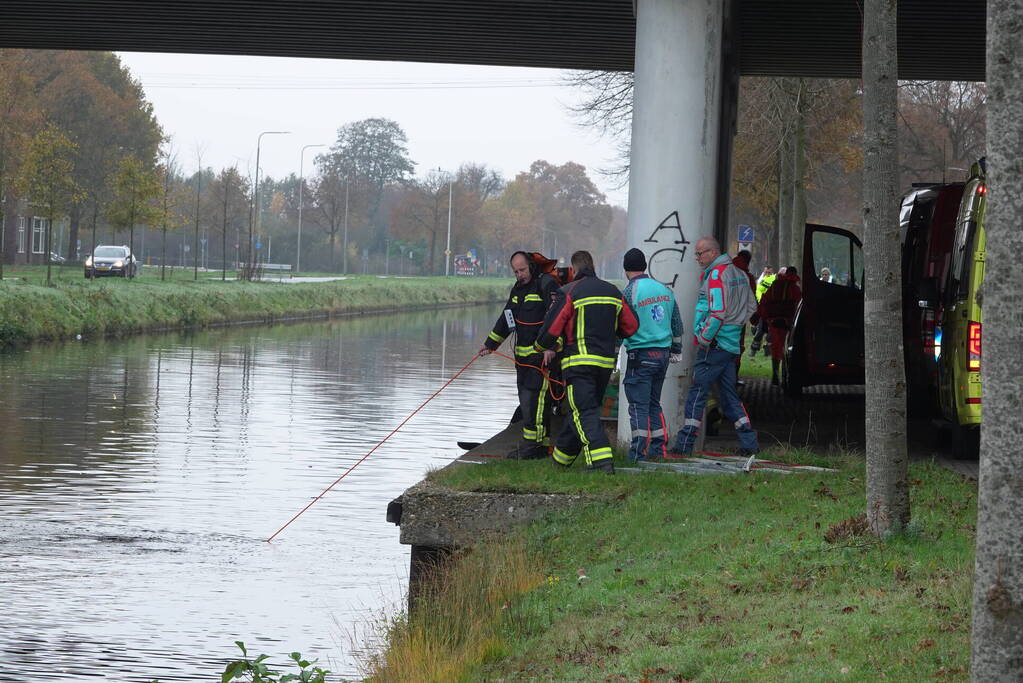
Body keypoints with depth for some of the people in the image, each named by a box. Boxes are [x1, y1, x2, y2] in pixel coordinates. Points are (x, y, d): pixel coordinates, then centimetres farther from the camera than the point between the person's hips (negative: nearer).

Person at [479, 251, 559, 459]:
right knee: (526, 399, 7)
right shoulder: (518, 289, 17)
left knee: (533, 397, -13)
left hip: (542, 354, -9)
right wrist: (490, 344, 35)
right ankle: (543, 443, 11)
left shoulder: (546, 284, -10)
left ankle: (532, 445, -11)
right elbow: (506, 319, 29)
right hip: (522, 354, 9)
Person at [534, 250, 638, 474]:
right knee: (579, 409, 19)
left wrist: (542, 347, 13)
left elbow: (551, 328, -8)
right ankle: (562, 457, 33)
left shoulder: (569, 292, -8)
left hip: (579, 362, -6)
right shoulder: (613, 292, 10)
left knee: (585, 413, -9)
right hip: (606, 361, 6)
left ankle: (602, 461, -25)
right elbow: (631, 326, 14)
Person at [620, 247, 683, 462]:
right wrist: (676, 351, 28)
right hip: (663, 352, 6)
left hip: (641, 355, -6)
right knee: (654, 403, 16)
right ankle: (659, 447, 15)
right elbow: (677, 325, 19)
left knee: (638, 404, -4)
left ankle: (638, 451, -7)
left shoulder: (629, 293, -11)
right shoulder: (664, 290, 10)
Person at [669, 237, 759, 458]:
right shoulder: (738, 273, 16)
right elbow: (751, 306, 23)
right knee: (729, 395, 14)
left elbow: (717, 312, -21)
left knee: (697, 394, -8)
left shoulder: (716, 275, -13)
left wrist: (703, 339, -15)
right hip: (731, 346, 9)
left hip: (714, 345, -9)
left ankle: (683, 446, -10)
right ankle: (749, 444, 13)